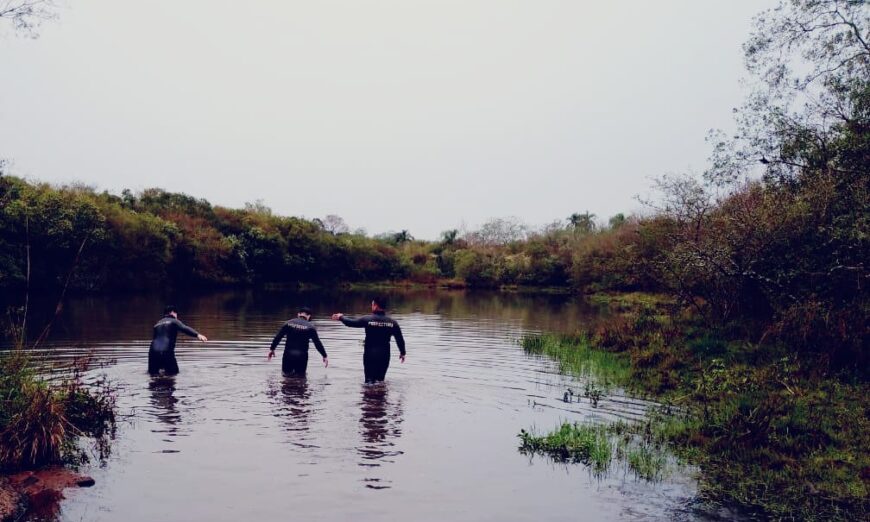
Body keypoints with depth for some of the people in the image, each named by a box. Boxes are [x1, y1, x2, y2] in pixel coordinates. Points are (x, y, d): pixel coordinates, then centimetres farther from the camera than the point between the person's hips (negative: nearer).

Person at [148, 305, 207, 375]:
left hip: (153, 351, 5)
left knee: (152, 371, 24)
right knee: (173, 371, 14)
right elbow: (184, 328, -14)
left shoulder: (157, 324, 23)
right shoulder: (173, 321, 6)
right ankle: (167, 371, -10)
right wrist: (197, 335, -29)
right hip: (166, 352, -5)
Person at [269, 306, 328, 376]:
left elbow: (277, 337, 6)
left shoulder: (288, 323, 3)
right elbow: (317, 343, 0)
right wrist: (324, 356, 9)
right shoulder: (310, 327, -3)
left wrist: (272, 349, 18)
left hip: (288, 354, 2)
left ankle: (288, 372, -5)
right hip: (302, 355, -1)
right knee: (300, 375, 13)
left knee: (286, 373, 19)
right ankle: (298, 373, -12)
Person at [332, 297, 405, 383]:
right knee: (380, 379, 10)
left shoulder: (367, 319, -8)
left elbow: (351, 322, 2)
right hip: (384, 356, 2)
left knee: (369, 380, 2)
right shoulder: (392, 322, -1)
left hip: (370, 355, -2)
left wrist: (341, 317, 20)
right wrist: (402, 352, 18)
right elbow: (400, 339, 4)